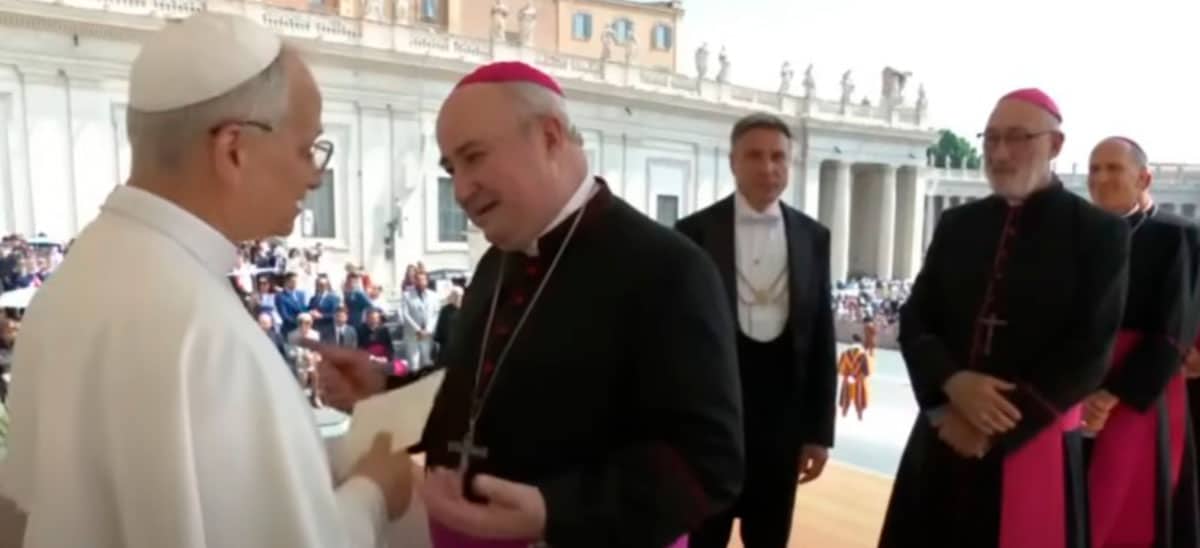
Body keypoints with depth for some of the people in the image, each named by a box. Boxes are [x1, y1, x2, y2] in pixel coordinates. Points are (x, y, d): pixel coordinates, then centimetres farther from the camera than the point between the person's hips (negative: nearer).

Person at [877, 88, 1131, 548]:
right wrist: (952, 383, -16)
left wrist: (996, 430, -12)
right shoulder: (956, 225, 8)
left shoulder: (1100, 233, -2)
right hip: (942, 439, 3)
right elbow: (914, 321, 4)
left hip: (1035, 445, -3)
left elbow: (1090, 353, -9)